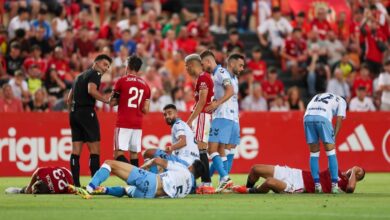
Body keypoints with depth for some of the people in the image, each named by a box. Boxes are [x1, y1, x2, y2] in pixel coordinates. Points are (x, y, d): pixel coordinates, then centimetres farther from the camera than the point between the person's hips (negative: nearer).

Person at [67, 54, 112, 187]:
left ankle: (75, 184, 2)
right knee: (94, 149, -6)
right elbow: (91, 90, -22)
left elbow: (69, 99, 23)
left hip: (74, 112, 8)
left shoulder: (80, 76, 23)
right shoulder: (95, 74, -2)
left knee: (76, 150, 5)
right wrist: (107, 100, -17)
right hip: (87, 112, -8)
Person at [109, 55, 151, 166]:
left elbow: (112, 103, 1)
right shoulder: (145, 85, 11)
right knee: (134, 154, 10)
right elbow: (145, 110, 8)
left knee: (118, 154, -9)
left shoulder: (122, 81, -2)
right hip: (138, 124, 5)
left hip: (123, 123, -5)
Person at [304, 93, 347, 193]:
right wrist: (334, 137, 9)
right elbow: (339, 120, 13)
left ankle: (317, 185, 10)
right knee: (331, 152, 6)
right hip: (323, 118, -4)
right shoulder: (341, 101, 26)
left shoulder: (317, 97, 38)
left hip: (307, 117, 4)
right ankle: (334, 185, 2)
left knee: (314, 153, 14)